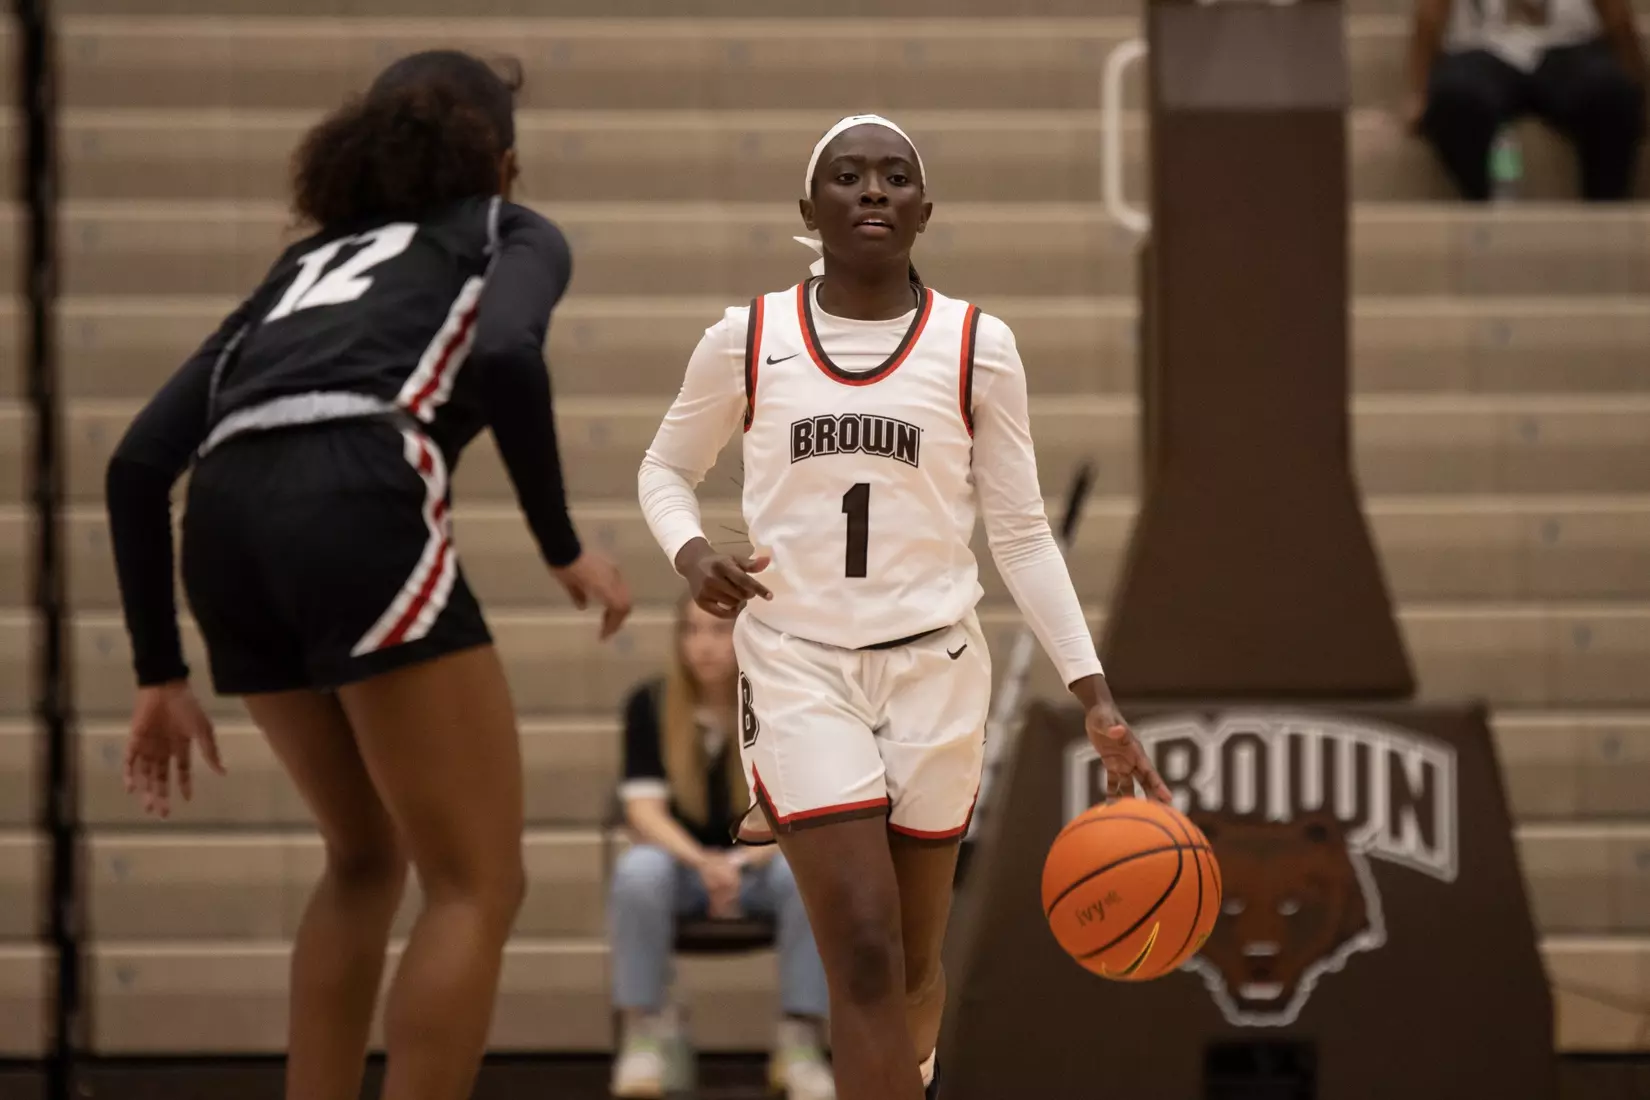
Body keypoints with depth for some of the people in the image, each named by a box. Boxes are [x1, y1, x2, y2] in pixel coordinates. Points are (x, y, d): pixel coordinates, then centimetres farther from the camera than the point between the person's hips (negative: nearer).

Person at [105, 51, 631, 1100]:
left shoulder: (311, 259, 34)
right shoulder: (512, 235, 21)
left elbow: (139, 463, 24)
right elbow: (507, 356, -6)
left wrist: (162, 673, 26)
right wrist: (564, 547, 3)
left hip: (227, 530, 6)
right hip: (361, 512, -6)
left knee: (368, 857, 25)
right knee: (480, 884, 2)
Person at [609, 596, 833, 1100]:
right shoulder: (651, 705, -8)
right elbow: (644, 809, -15)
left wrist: (740, 861, -32)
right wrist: (702, 861, -34)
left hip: (761, 865, 0)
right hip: (683, 862, 0)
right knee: (638, 870, -35)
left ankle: (799, 1043, -26)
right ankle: (641, 1039, -27)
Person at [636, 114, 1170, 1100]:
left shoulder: (978, 348, 0)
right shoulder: (747, 341, 0)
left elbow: (1023, 534, 4)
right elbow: (666, 468, 15)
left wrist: (1097, 698, -4)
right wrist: (692, 554, -7)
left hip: (935, 666, 2)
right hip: (798, 664, -2)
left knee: (915, 962, 11)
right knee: (864, 954, -16)